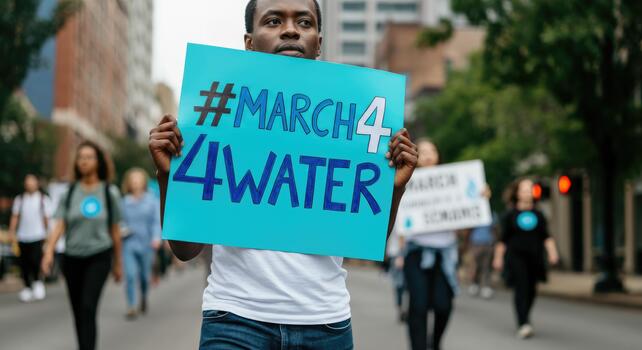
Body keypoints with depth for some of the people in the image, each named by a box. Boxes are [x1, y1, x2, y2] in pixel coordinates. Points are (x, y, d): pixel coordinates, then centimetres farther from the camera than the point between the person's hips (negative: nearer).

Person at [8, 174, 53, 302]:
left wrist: (47, 232, 3)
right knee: (24, 264, 3)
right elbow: (15, 217, 8)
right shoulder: (19, 199, 9)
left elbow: (47, 218, 6)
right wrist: (12, 232, -1)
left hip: (38, 236, -2)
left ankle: (38, 282, 7)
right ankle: (27, 287, 18)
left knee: (35, 260, -16)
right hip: (23, 237, 2)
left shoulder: (44, 199, 5)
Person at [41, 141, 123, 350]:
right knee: (78, 312, 9)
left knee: (88, 307, -18)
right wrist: (49, 251, -21)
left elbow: (115, 230, 7)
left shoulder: (109, 193, 1)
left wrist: (118, 263, 10)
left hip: (99, 256, -2)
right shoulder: (70, 192, 3)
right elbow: (60, 225, -5)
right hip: (72, 257, 3)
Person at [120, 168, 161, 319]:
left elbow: (157, 221, -6)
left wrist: (156, 237, -19)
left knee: (144, 275, 11)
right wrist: (121, 230, -7)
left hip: (146, 244, 0)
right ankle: (131, 308, -8)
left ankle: (144, 297, 41)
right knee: (130, 275, -12)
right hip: (129, 243, 0)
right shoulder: (124, 202, 4)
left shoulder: (152, 200, 0)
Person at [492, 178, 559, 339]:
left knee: (531, 290, 7)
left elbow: (546, 237, 9)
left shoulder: (538, 215, 11)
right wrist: (498, 258, 5)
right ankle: (523, 325, -23)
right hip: (516, 256, -4)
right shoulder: (510, 215, 3)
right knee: (522, 288, -16)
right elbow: (503, 238, 6)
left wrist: (552, 252, -5)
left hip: (534, 257, 4)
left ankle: (523, 321, 27)